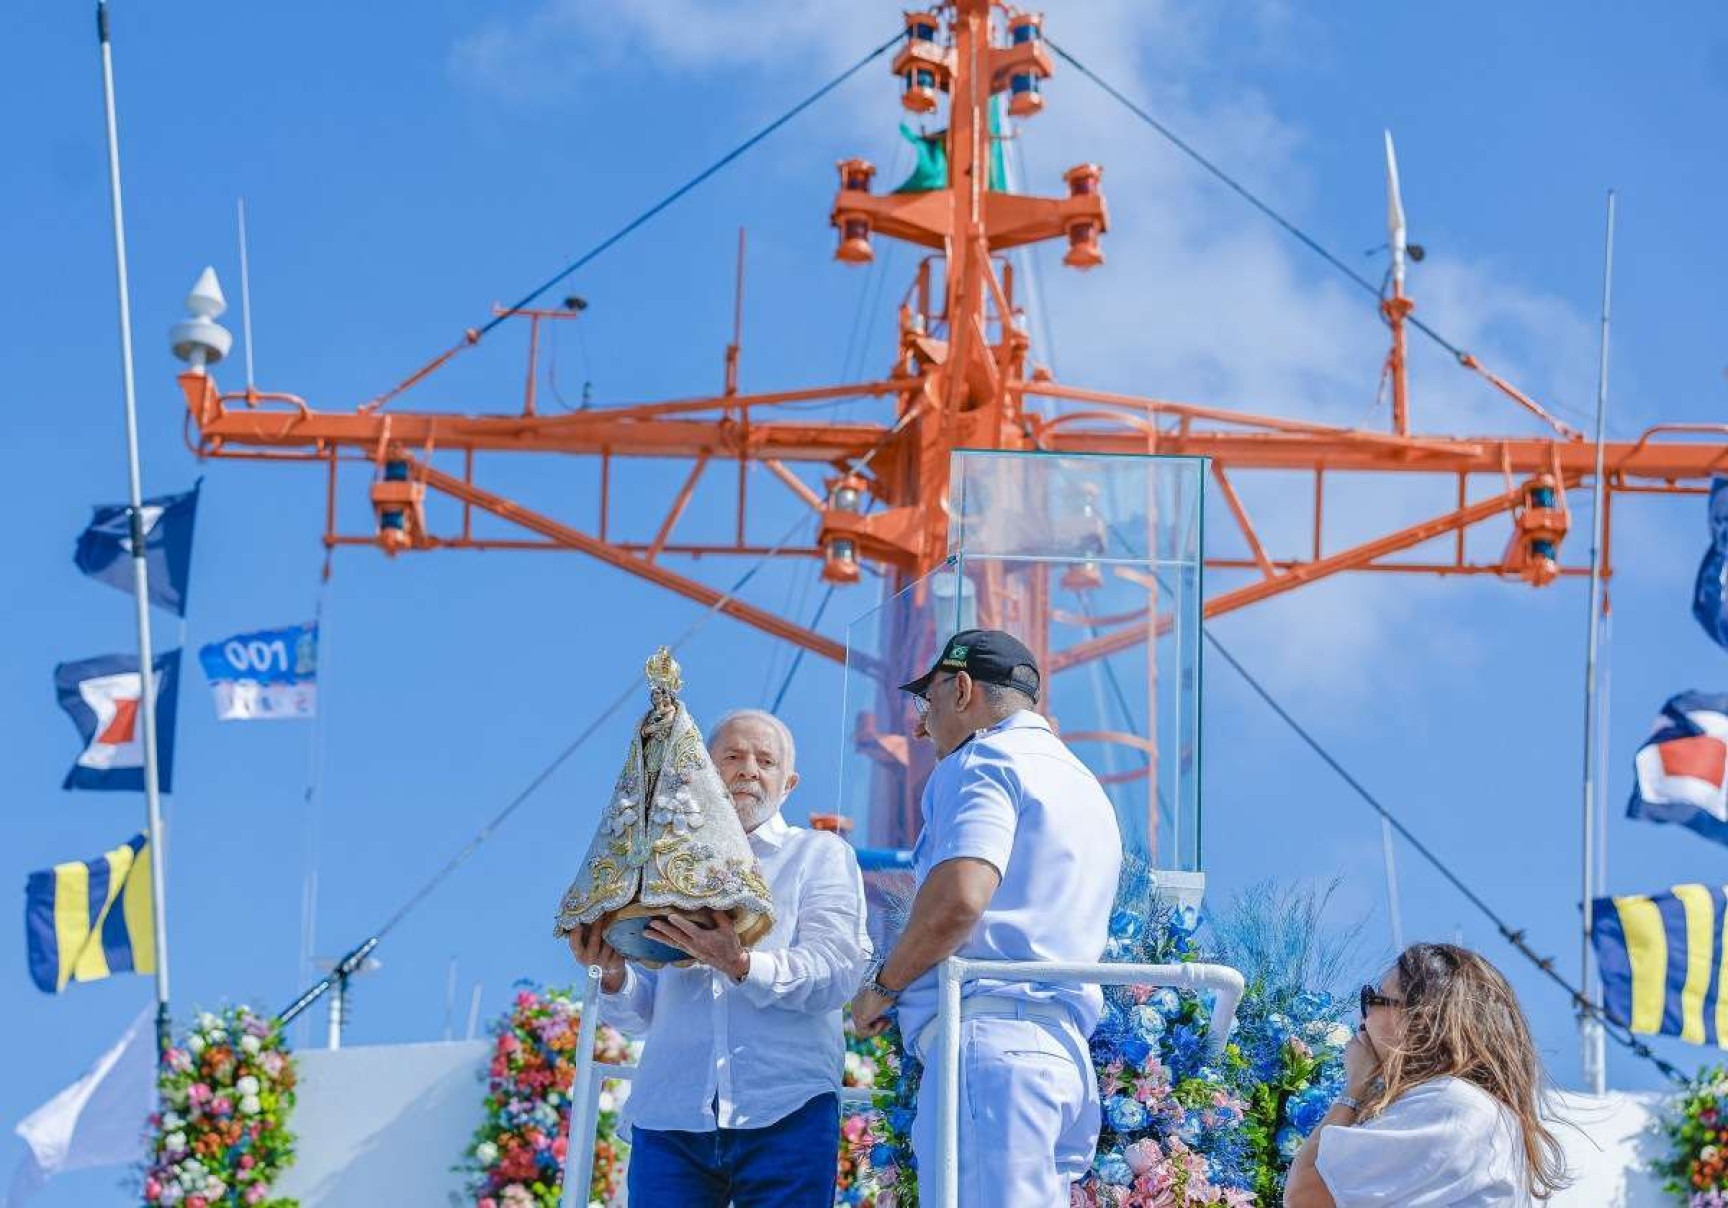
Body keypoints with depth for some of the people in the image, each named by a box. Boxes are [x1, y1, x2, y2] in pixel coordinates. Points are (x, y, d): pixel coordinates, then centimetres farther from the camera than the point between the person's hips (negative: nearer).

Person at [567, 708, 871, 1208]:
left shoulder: (820, 855, 12)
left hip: (786, 1112, -2)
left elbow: (835, 972, -6)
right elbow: (642, 1014, 17)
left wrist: (741, 964, -21)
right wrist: (614, 974, -5)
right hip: (670, 1115, 2)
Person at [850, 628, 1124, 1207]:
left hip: (990, 1035, -9)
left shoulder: (981, 762, -2)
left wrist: (882, 986, -4)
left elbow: (957, 899, -18)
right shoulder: (1084, 784, 27)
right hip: (1064, 1045, 9)